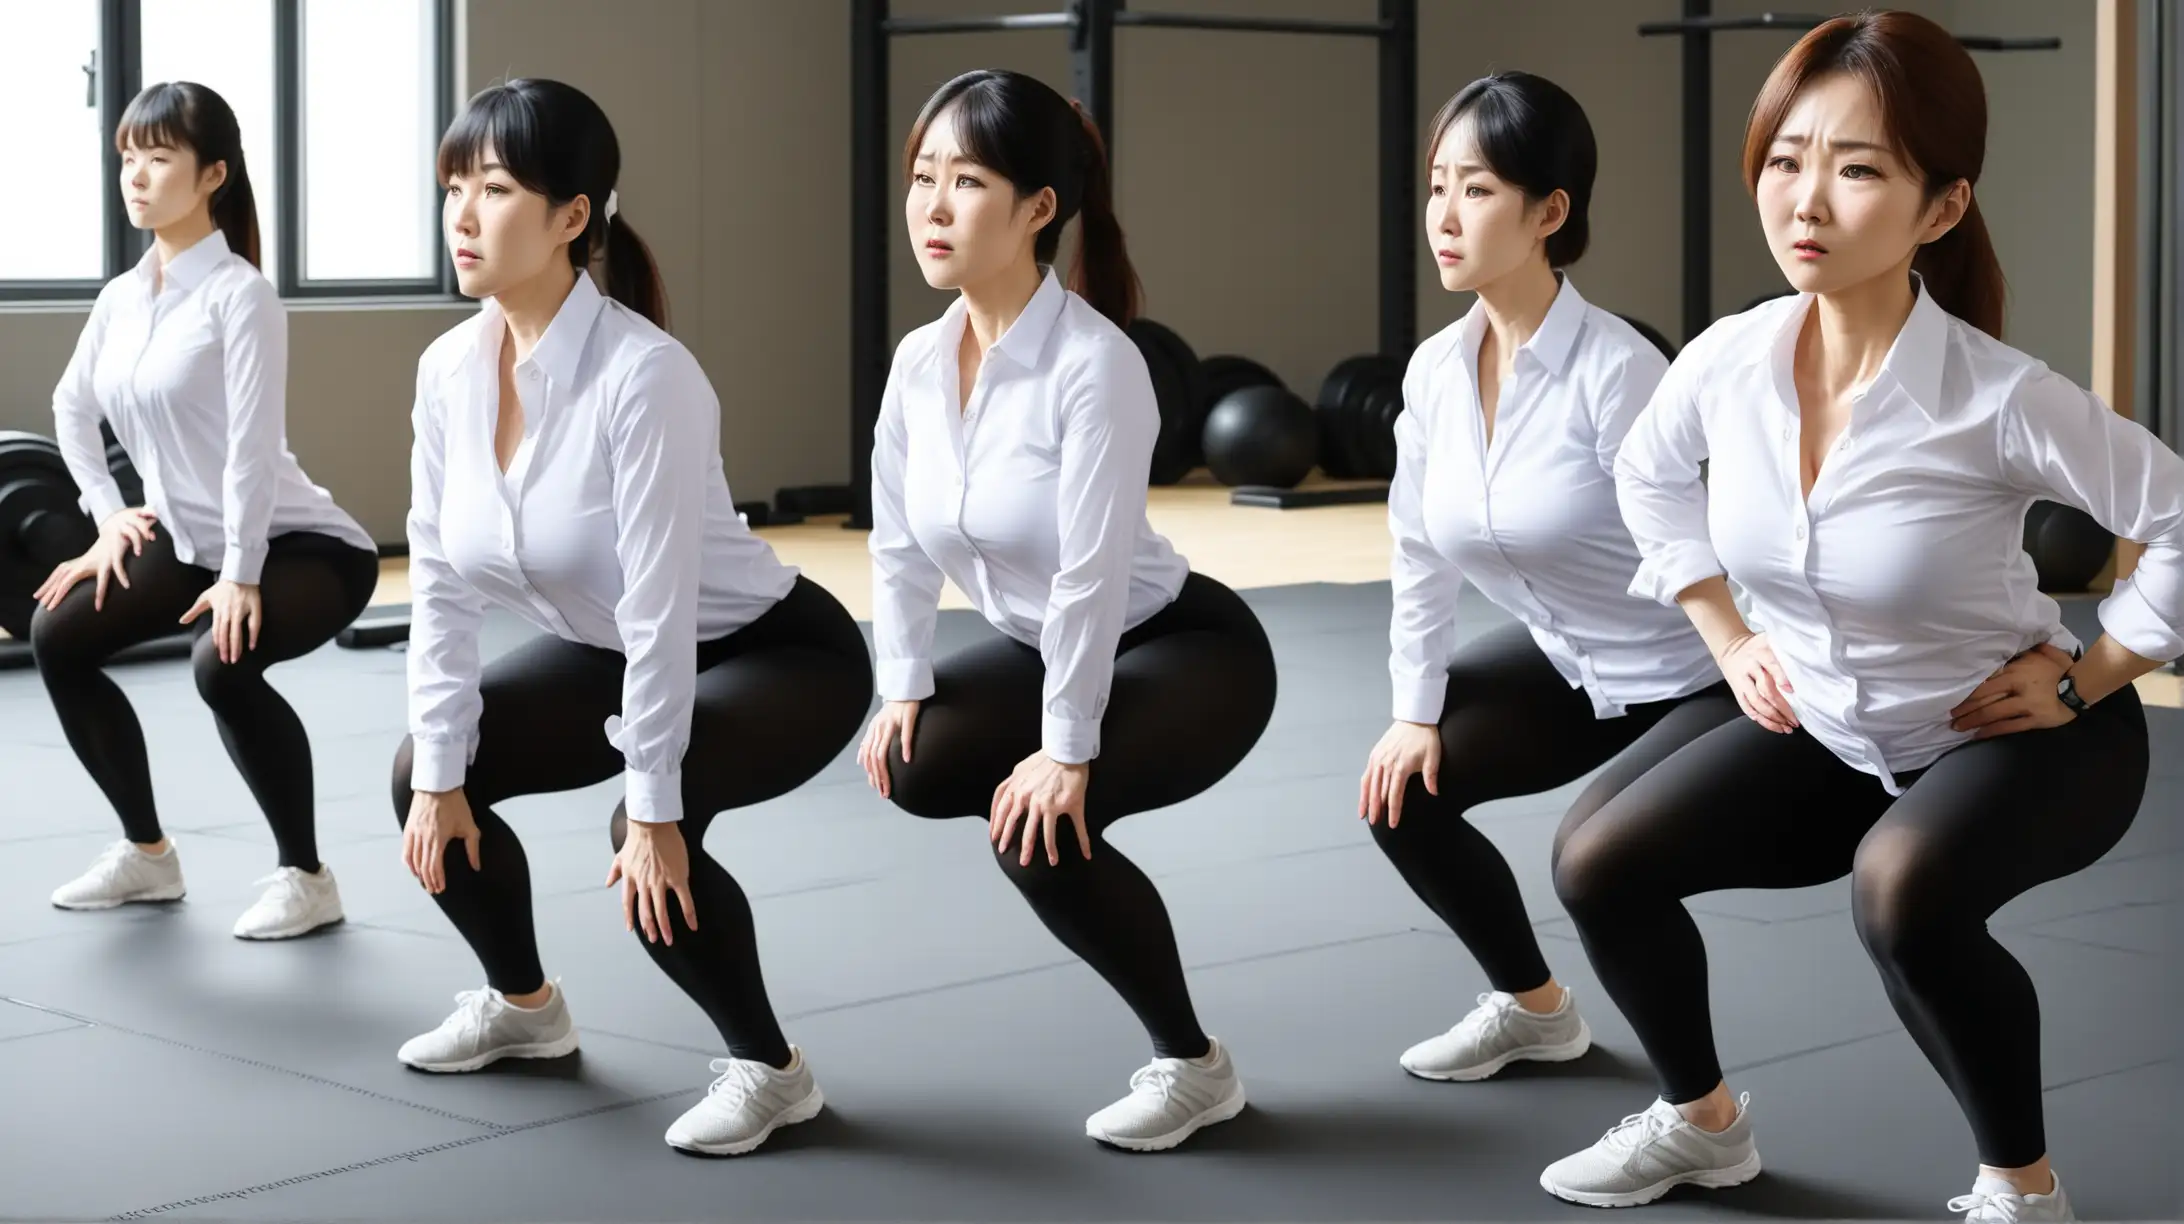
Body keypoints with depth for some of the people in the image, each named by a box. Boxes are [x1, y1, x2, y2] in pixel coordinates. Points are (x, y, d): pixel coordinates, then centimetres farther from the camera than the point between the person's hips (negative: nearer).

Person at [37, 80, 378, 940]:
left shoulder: (238, 294, -18)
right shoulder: (122, 296, 5)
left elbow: (253, 446, -22)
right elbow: (72, 408, 20)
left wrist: (241, 579, -25)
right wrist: (108, 517, 10)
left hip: (305, 547, -9)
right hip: (190, 542, 9)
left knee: (222, 664, -33)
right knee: (56, 631, 1)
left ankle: (305, 876, -14)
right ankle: (148, 853, 15)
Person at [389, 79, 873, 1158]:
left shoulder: (642, 375, -32)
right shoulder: (449, 368, -10)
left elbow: (660, 606, -31)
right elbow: (443, 583, -5)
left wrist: (653, 808, -28)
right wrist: (440, 775, -7)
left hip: (775, 655, -8)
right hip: (604, 654, 8)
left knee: (654, 839, -31)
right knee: (425, 783, 1)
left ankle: (771, 1068, -7)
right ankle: (523, 1005, 26)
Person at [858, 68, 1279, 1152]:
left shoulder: (1094, 362, -28)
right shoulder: (918, 360, -6)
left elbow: (1090, 573, -28)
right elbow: (899, 542, 3)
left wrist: (1067, 751, -26)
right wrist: (903, 689, -5)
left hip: (1188, 650, -7)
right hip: (1046, 650, 7)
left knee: (1039, 819, -26)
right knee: (915, 767, -16)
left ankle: (1195, 1066, -6)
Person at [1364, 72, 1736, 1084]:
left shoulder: (1615, 370, -28)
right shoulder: (1434, 370, -7)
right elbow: (1421, 555, 5)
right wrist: (1416, 712, 5)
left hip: (1700, 676, -8)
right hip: (1571, 663, 8)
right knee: (1396, 787, 5)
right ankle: (1534, 1007, 27)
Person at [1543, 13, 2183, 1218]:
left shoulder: (1998, 399, -30)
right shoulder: (1727, 361, -14)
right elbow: (1648, 477, 10)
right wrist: (1731, 641, 6)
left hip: (2017, 740, -6)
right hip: (1830, 736, 6)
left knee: (1901, 892, -36)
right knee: (1598, 866, -2)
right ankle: (1700, 1119, 24)